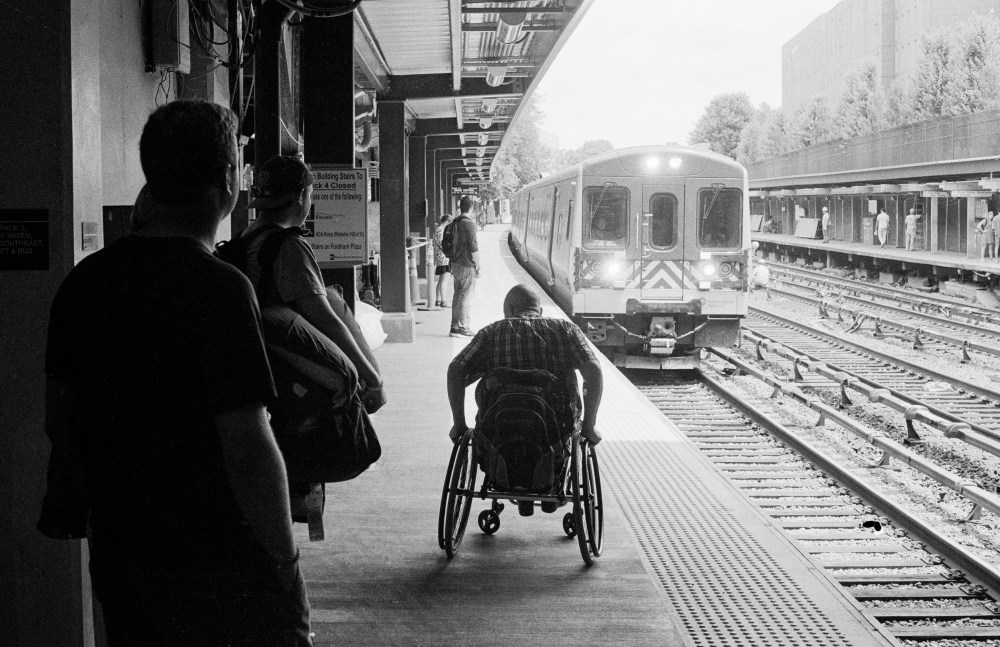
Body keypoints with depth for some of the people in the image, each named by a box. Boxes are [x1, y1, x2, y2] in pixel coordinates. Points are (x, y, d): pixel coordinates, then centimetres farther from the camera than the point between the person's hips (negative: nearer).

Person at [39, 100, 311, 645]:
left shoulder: (85, 279, 2)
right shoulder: (220, 289, -20)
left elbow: (58, 416, 11)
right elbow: (247, 446, -22)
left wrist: (69, 507, 25)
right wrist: (284, 560, -14)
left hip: (117, 554, 7)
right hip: (221, 565, -7)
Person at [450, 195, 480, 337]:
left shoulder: (454, 223, 9)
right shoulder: (469, 223, -15)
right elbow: (473, 246, -17)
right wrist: (477, 266, -10)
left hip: (456, 264, 8)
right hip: (467, 266, -8)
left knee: (457, 295, 13)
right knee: (466, 296, -3)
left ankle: (455, 326, 16)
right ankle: (463, 327, -2)